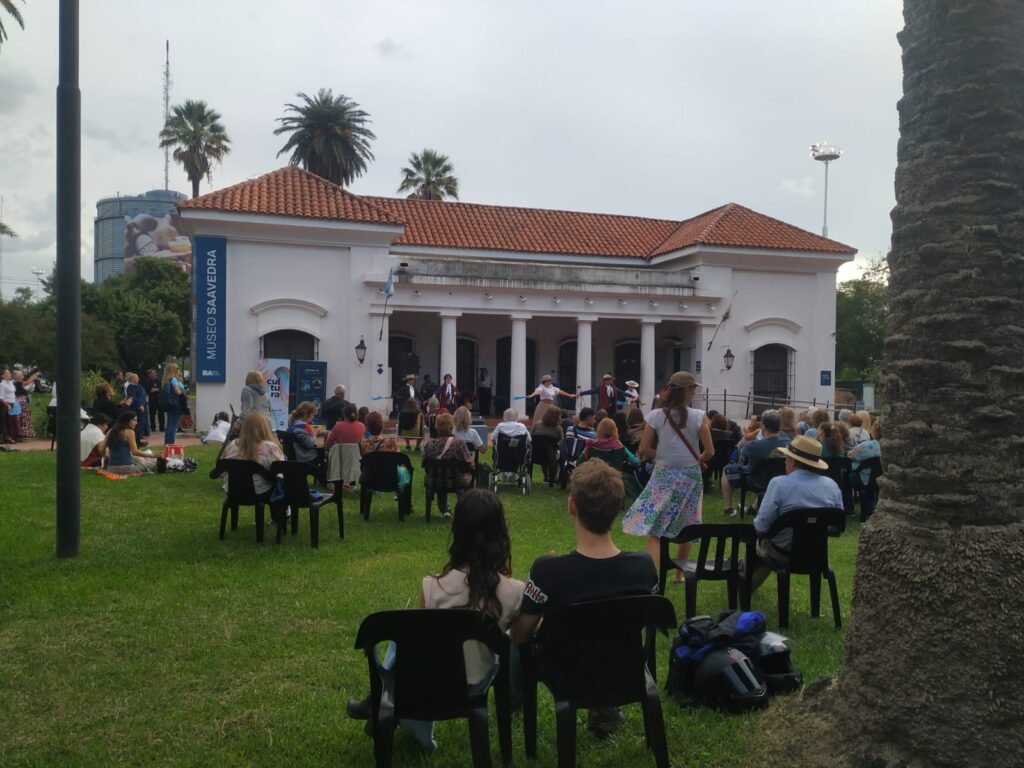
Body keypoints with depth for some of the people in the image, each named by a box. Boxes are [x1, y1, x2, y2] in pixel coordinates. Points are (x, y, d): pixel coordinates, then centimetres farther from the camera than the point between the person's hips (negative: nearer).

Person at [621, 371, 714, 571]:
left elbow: (643, 450, -5)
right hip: (690, 477, 1)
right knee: (685, 528, 18)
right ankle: (680, 573, 33)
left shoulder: (656, 416, -6)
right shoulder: (699, 417, -8)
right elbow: (709, 452, -7)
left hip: (664, 475, -1)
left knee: (654, 529, -3)